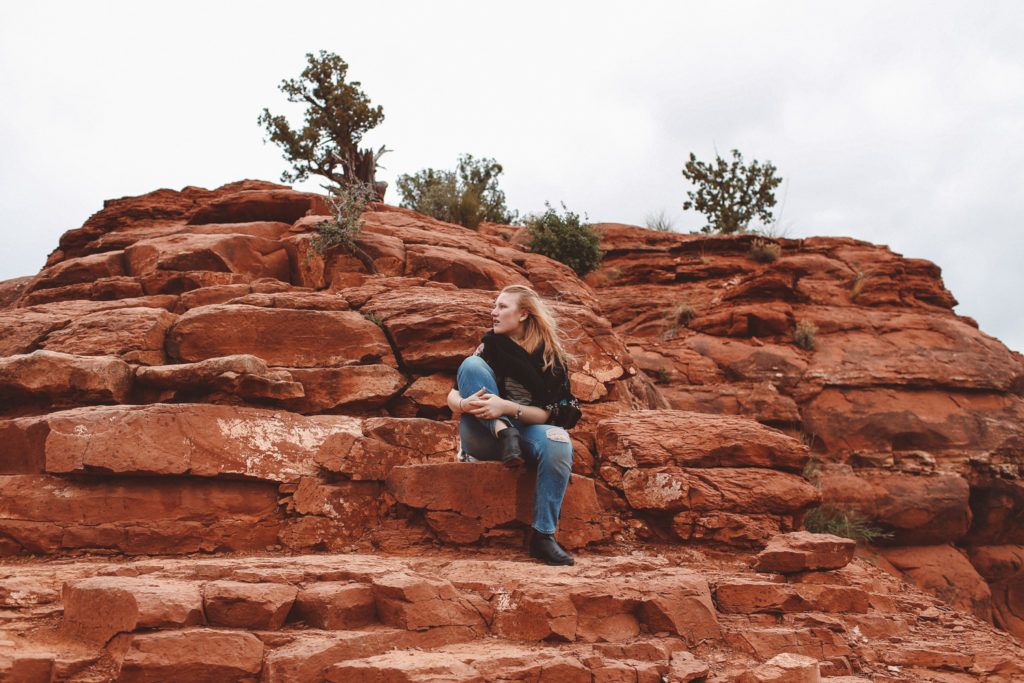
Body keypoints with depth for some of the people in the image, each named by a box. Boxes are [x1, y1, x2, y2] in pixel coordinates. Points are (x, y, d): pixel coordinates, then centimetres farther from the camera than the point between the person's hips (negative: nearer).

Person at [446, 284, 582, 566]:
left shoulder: (551, 357, -1)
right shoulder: (489, 346, 5)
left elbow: (548, 415, -10)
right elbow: (452, 396, 1)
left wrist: (508, 407, -28)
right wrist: (463, 404, -24)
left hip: (526, 430, -1)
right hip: (484, 436, 1)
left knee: (558, 442, -36)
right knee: (472, 365, -18)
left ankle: (544, 535, -33)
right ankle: (504, 434, -31)